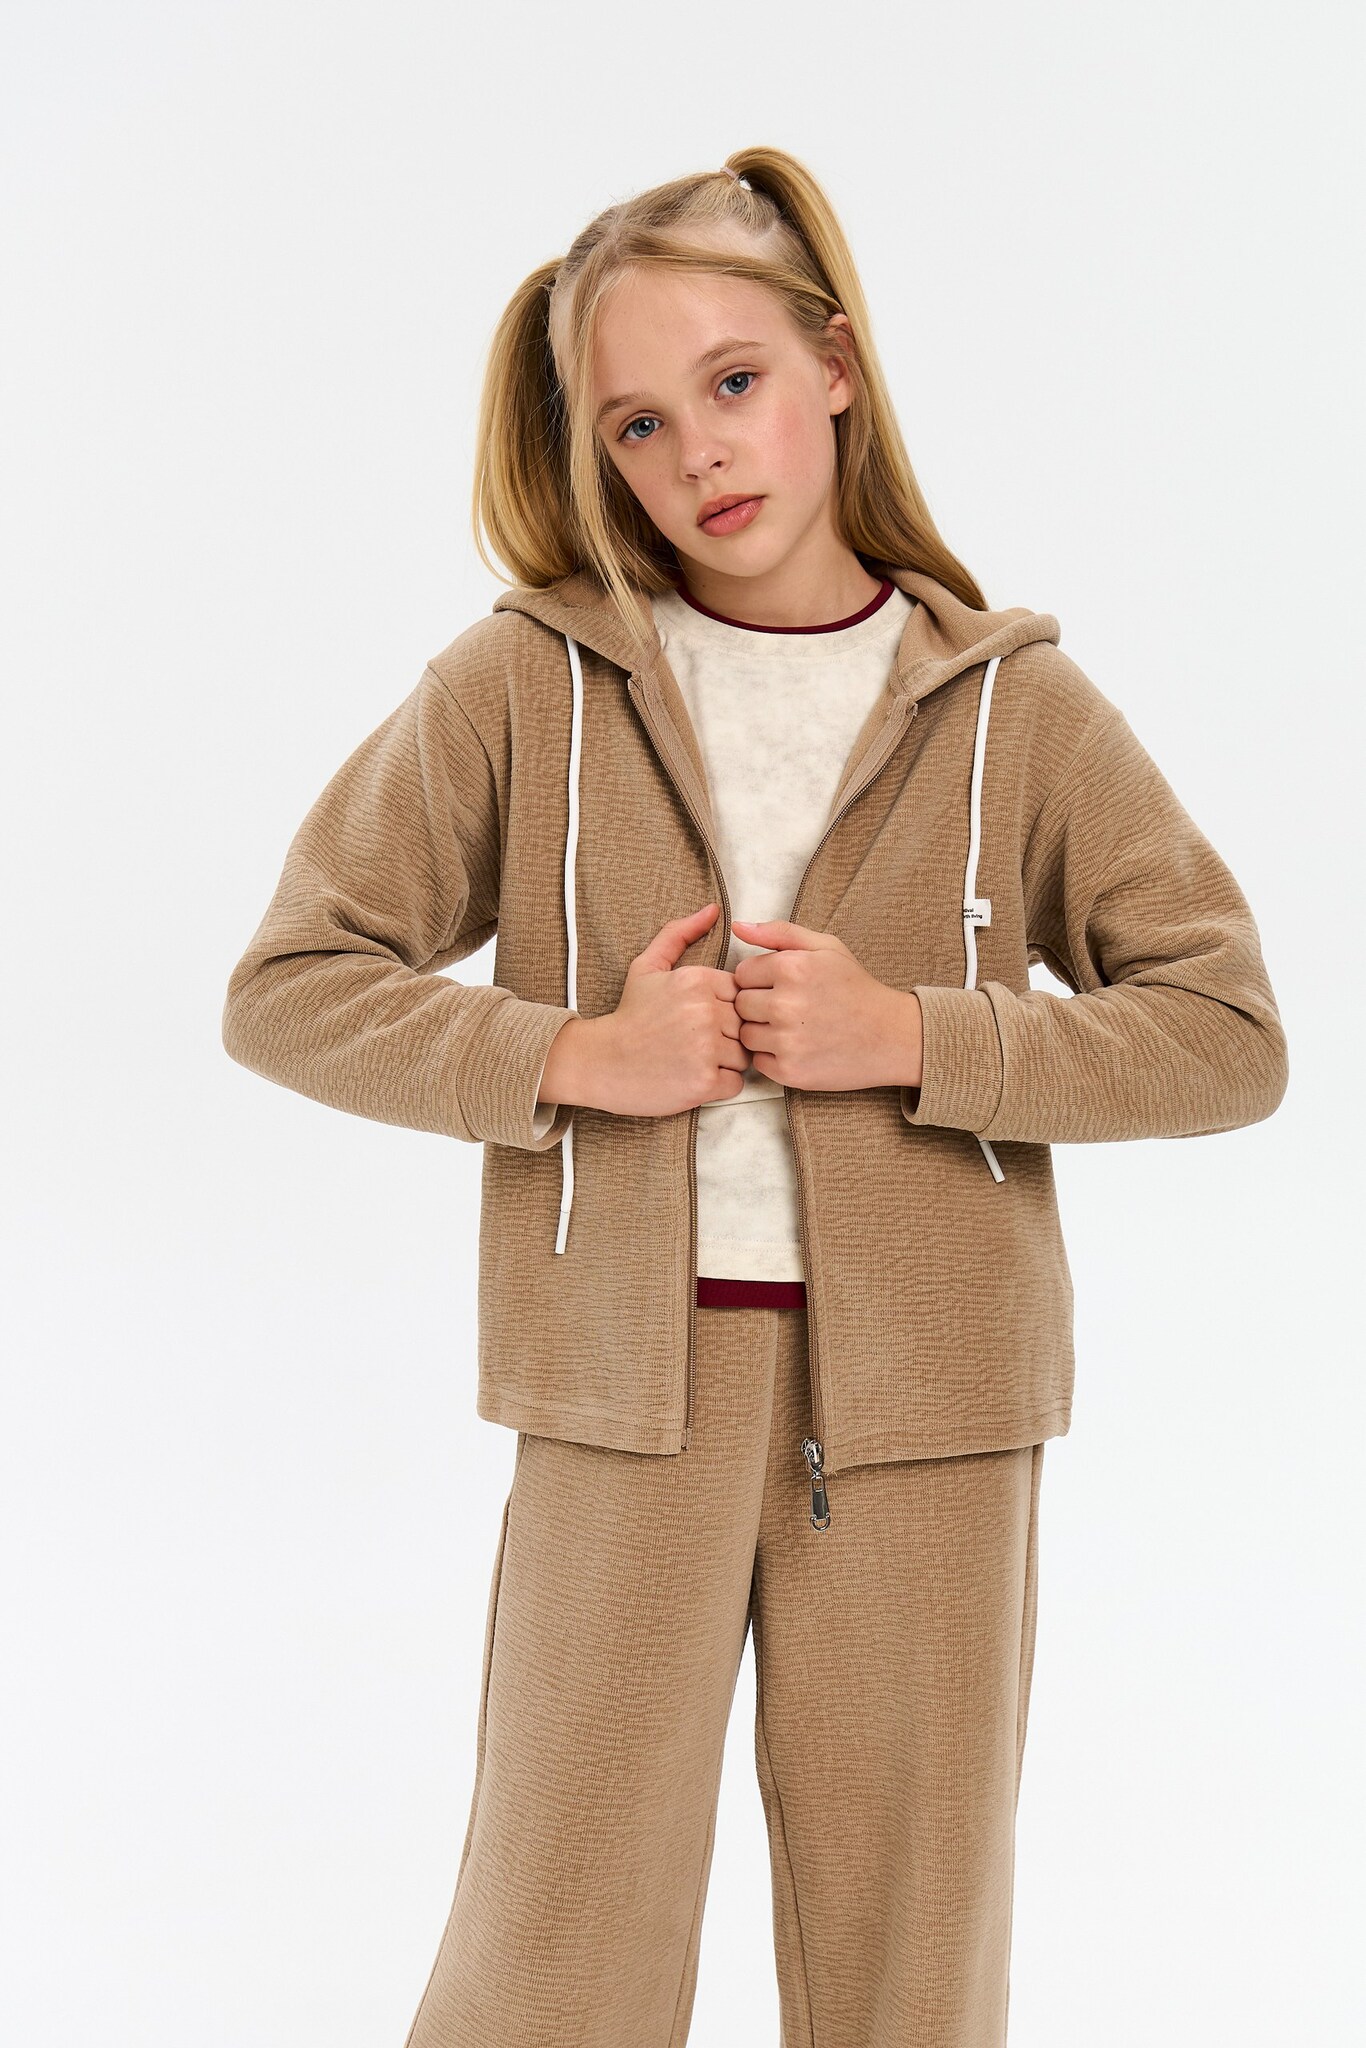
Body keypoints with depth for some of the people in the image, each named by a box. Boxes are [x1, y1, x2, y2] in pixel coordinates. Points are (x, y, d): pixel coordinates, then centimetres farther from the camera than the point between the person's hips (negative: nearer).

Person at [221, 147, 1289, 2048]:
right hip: (627, 1385, 0)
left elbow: (1228, 1033, 1)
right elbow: (287, 988, 1)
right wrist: (573, 1057, -12)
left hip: (924, 1394, 1)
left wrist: (914, 1035, -11)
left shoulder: (1014, 705, 2)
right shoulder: (526, 682, 1)